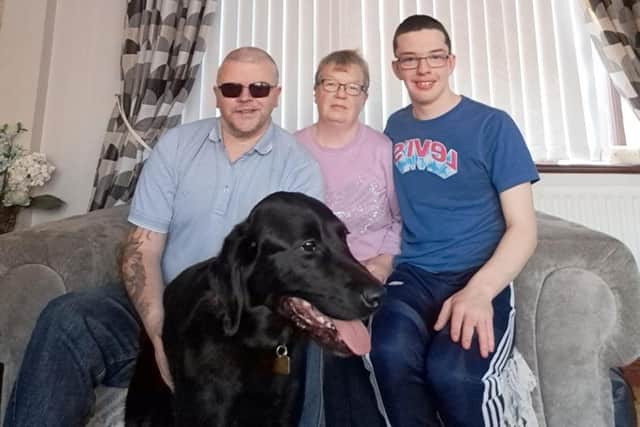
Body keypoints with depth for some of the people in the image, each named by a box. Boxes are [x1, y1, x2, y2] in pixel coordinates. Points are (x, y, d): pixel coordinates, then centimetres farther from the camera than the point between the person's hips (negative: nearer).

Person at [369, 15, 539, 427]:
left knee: (453, 371, -31)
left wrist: (479, 291, -20)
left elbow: (523, 228, -3)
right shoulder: (394, 128, 13)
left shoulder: (493, 125, 0)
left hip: (479, 277, -2)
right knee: (391, 351, -31)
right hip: (410, 275, 3)